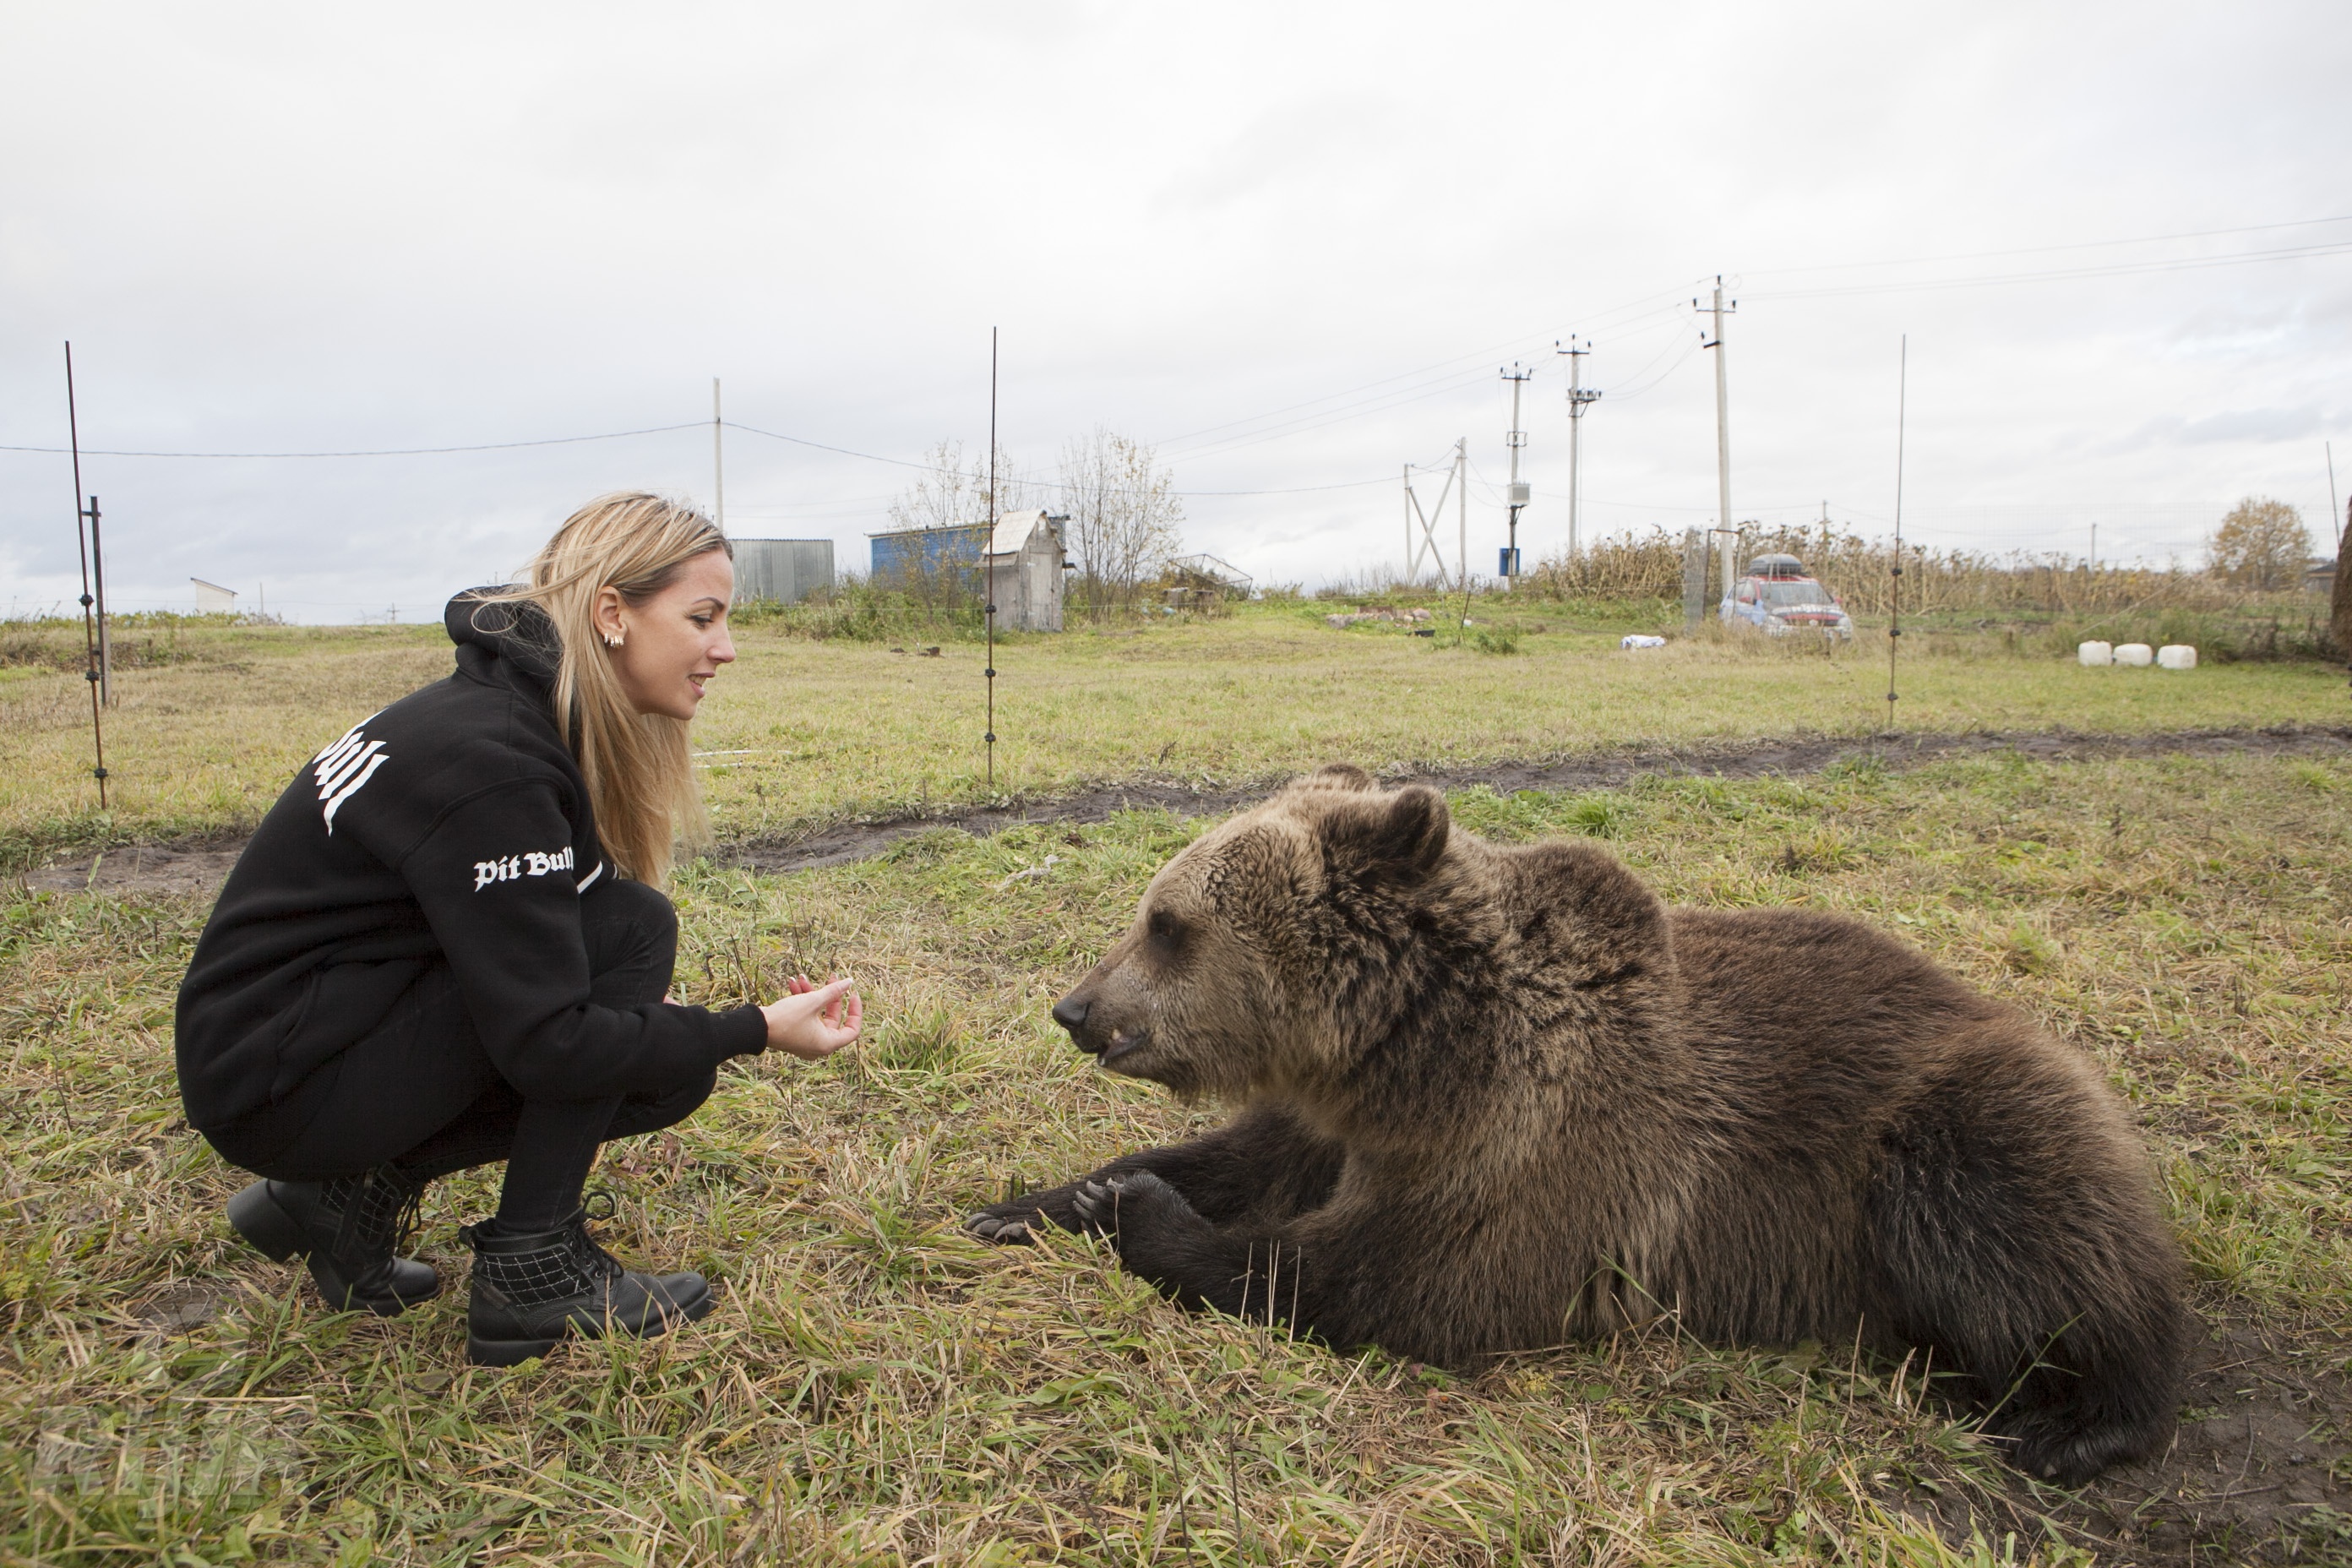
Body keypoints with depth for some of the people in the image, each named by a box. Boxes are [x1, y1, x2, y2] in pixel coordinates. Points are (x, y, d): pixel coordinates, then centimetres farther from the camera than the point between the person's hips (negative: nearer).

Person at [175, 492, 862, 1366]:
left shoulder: (528, 717, 2)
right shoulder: (486, 760, -26)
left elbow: (543, 947, 9)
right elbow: (546, 1042, -26)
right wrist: (755, 1032, -20)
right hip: (277, 1083, -9)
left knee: (672, 1070, 1)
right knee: (634, 932, -21)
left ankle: (359, 1191, 10)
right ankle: (531, 1276, -10)